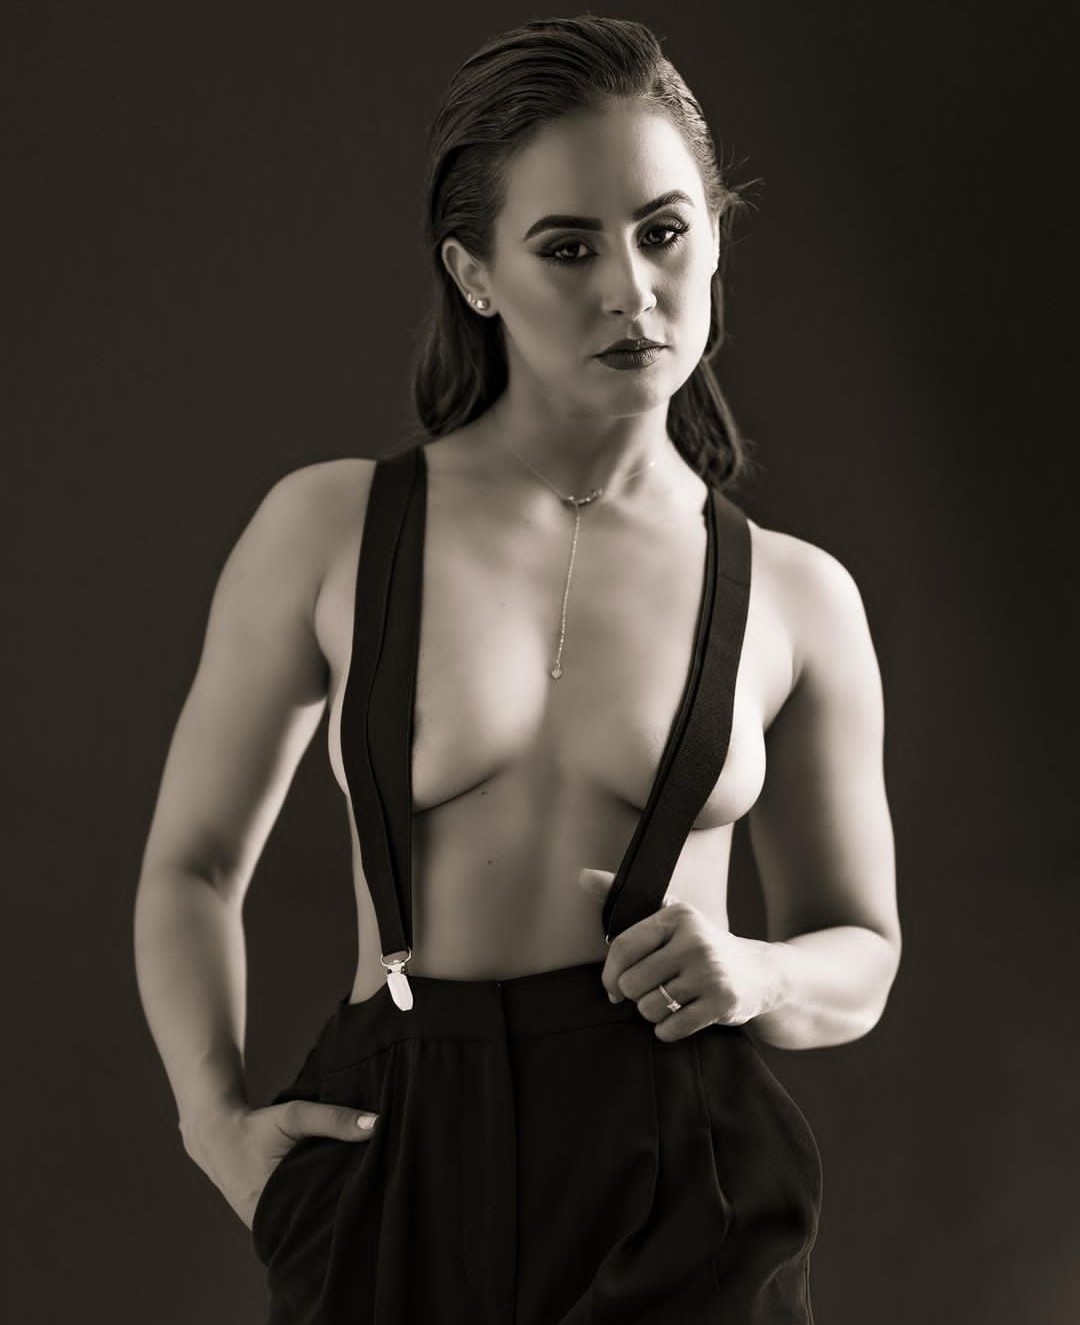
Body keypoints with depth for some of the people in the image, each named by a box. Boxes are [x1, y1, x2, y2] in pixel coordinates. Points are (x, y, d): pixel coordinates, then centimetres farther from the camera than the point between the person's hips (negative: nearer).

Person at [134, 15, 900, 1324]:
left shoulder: (794, 598, 4)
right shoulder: (328, 529, 2)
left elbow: (858, 953, 16)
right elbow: (192, 864, 11)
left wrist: (757, 973, -7)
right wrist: (216, 1117, -4)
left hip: (686, 1210, 0)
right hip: (397, 1190, 0)